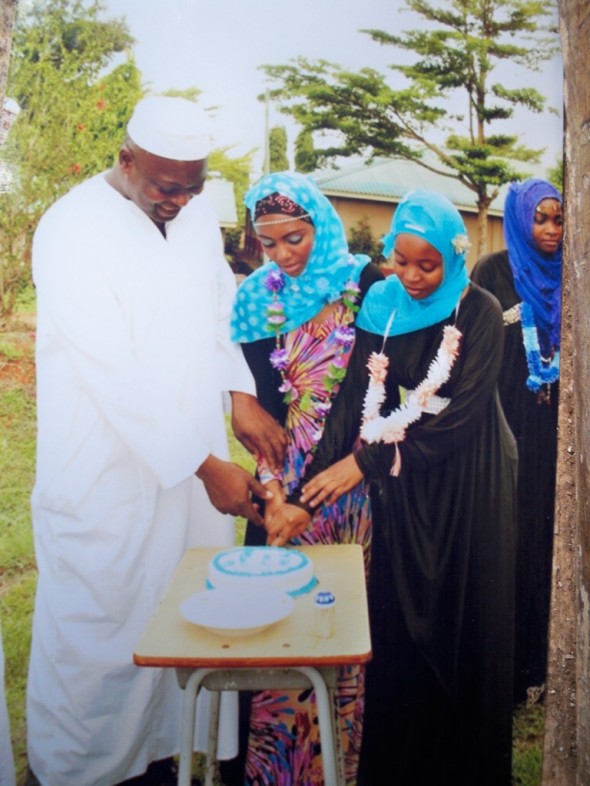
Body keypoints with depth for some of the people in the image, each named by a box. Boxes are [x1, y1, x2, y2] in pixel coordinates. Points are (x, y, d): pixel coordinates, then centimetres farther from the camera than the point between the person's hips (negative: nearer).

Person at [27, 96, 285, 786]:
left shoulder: (195, 213, 5)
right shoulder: (73, 231, -16)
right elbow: (118, 376, -21)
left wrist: (242, 397, 2)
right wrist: (205, 465, -20)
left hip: (195, 459, 6)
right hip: (107, 475, -6)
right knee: (97, 630, 7)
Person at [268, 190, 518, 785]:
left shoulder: (480, 314, -12)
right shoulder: (380, 307, -2)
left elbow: (461, 413, -19)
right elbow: (352, 400, -7)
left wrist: (367, 459, -24)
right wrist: (305, 496, -15)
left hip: (467, 490, -3)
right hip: (399, 488, 3)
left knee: (461, 625, 7)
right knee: (396, 625, 8)